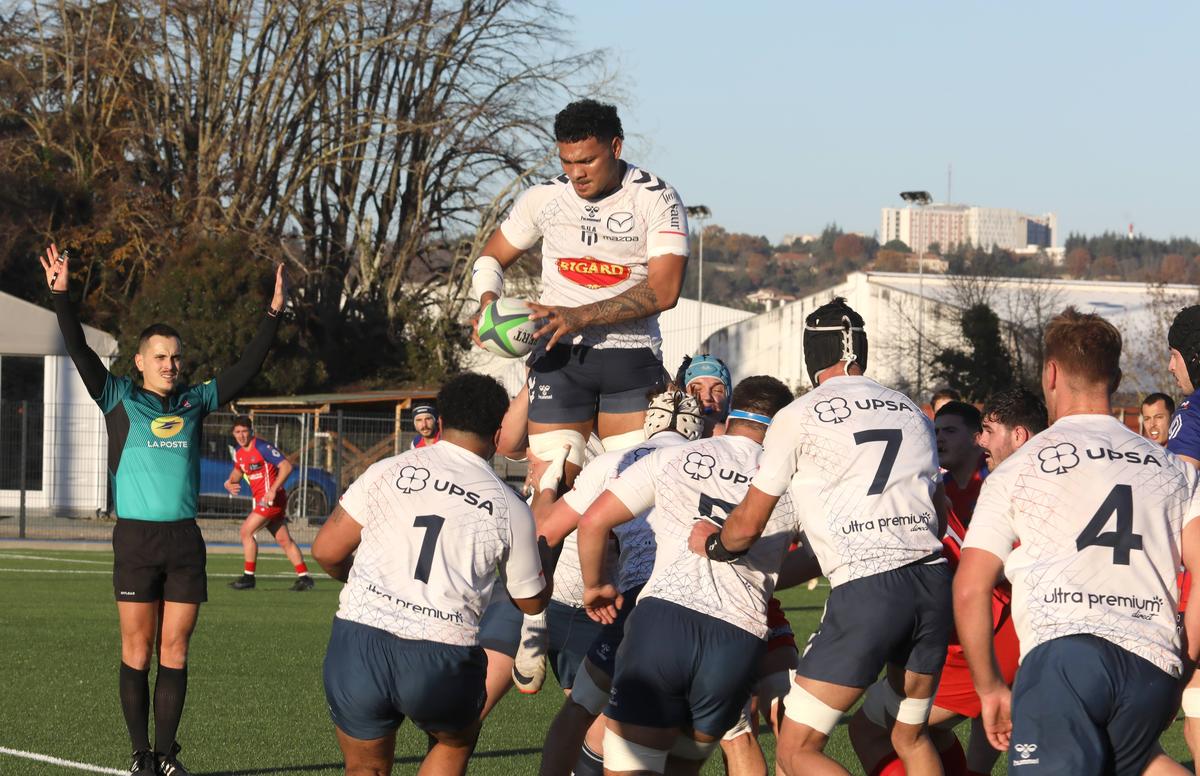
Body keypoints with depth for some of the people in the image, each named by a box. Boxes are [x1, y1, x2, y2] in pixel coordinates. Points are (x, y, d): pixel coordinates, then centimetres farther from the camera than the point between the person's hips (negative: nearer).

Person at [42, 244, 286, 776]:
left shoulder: (195, 403, 12)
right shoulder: (119, 400, 3)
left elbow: (247, 368, 15)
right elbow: (80, 353, -6)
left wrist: (274, 313, 12)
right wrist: (61, 296, -16)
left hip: (185, 538, 3)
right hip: (136, 537, -3)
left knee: (175, 651, 4)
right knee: (137, 650, 1)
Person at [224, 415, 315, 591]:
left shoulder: (262, 447, -16)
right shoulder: (239, 453, 10)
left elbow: (286, 466, -22)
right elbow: (237, 471, 29)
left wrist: (273, 490, -27)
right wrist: (230, 483, 6)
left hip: (272, 498, -9)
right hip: (260, 500, 9)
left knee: (246, 531, -13)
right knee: (284, 540, 10)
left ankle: (248, 577, -7)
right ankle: (304, 577, 13)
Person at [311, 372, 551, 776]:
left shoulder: (388, 472, 4)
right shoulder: (510, 508, 4)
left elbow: (326, 551, 4)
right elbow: (532, 602, 18)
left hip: (357, 644, 0)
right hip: (441, 664, 0)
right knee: (455, 742, 31)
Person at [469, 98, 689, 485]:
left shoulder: (657, 200, -5)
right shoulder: (544, 198, 5)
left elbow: (664, 290, -14)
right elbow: (491, 258, 18)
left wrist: (581, 316, -22)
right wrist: (489, 304, -6)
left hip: (631, 356, -1)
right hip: (559, 355, 1)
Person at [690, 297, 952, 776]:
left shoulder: (798, 417, 3)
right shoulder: (911, 413, 17)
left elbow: (747, 526, 7)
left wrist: (711, 543, 28)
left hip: (865, 592, -6)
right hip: (933, 580, 6)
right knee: (909, 737, 23)